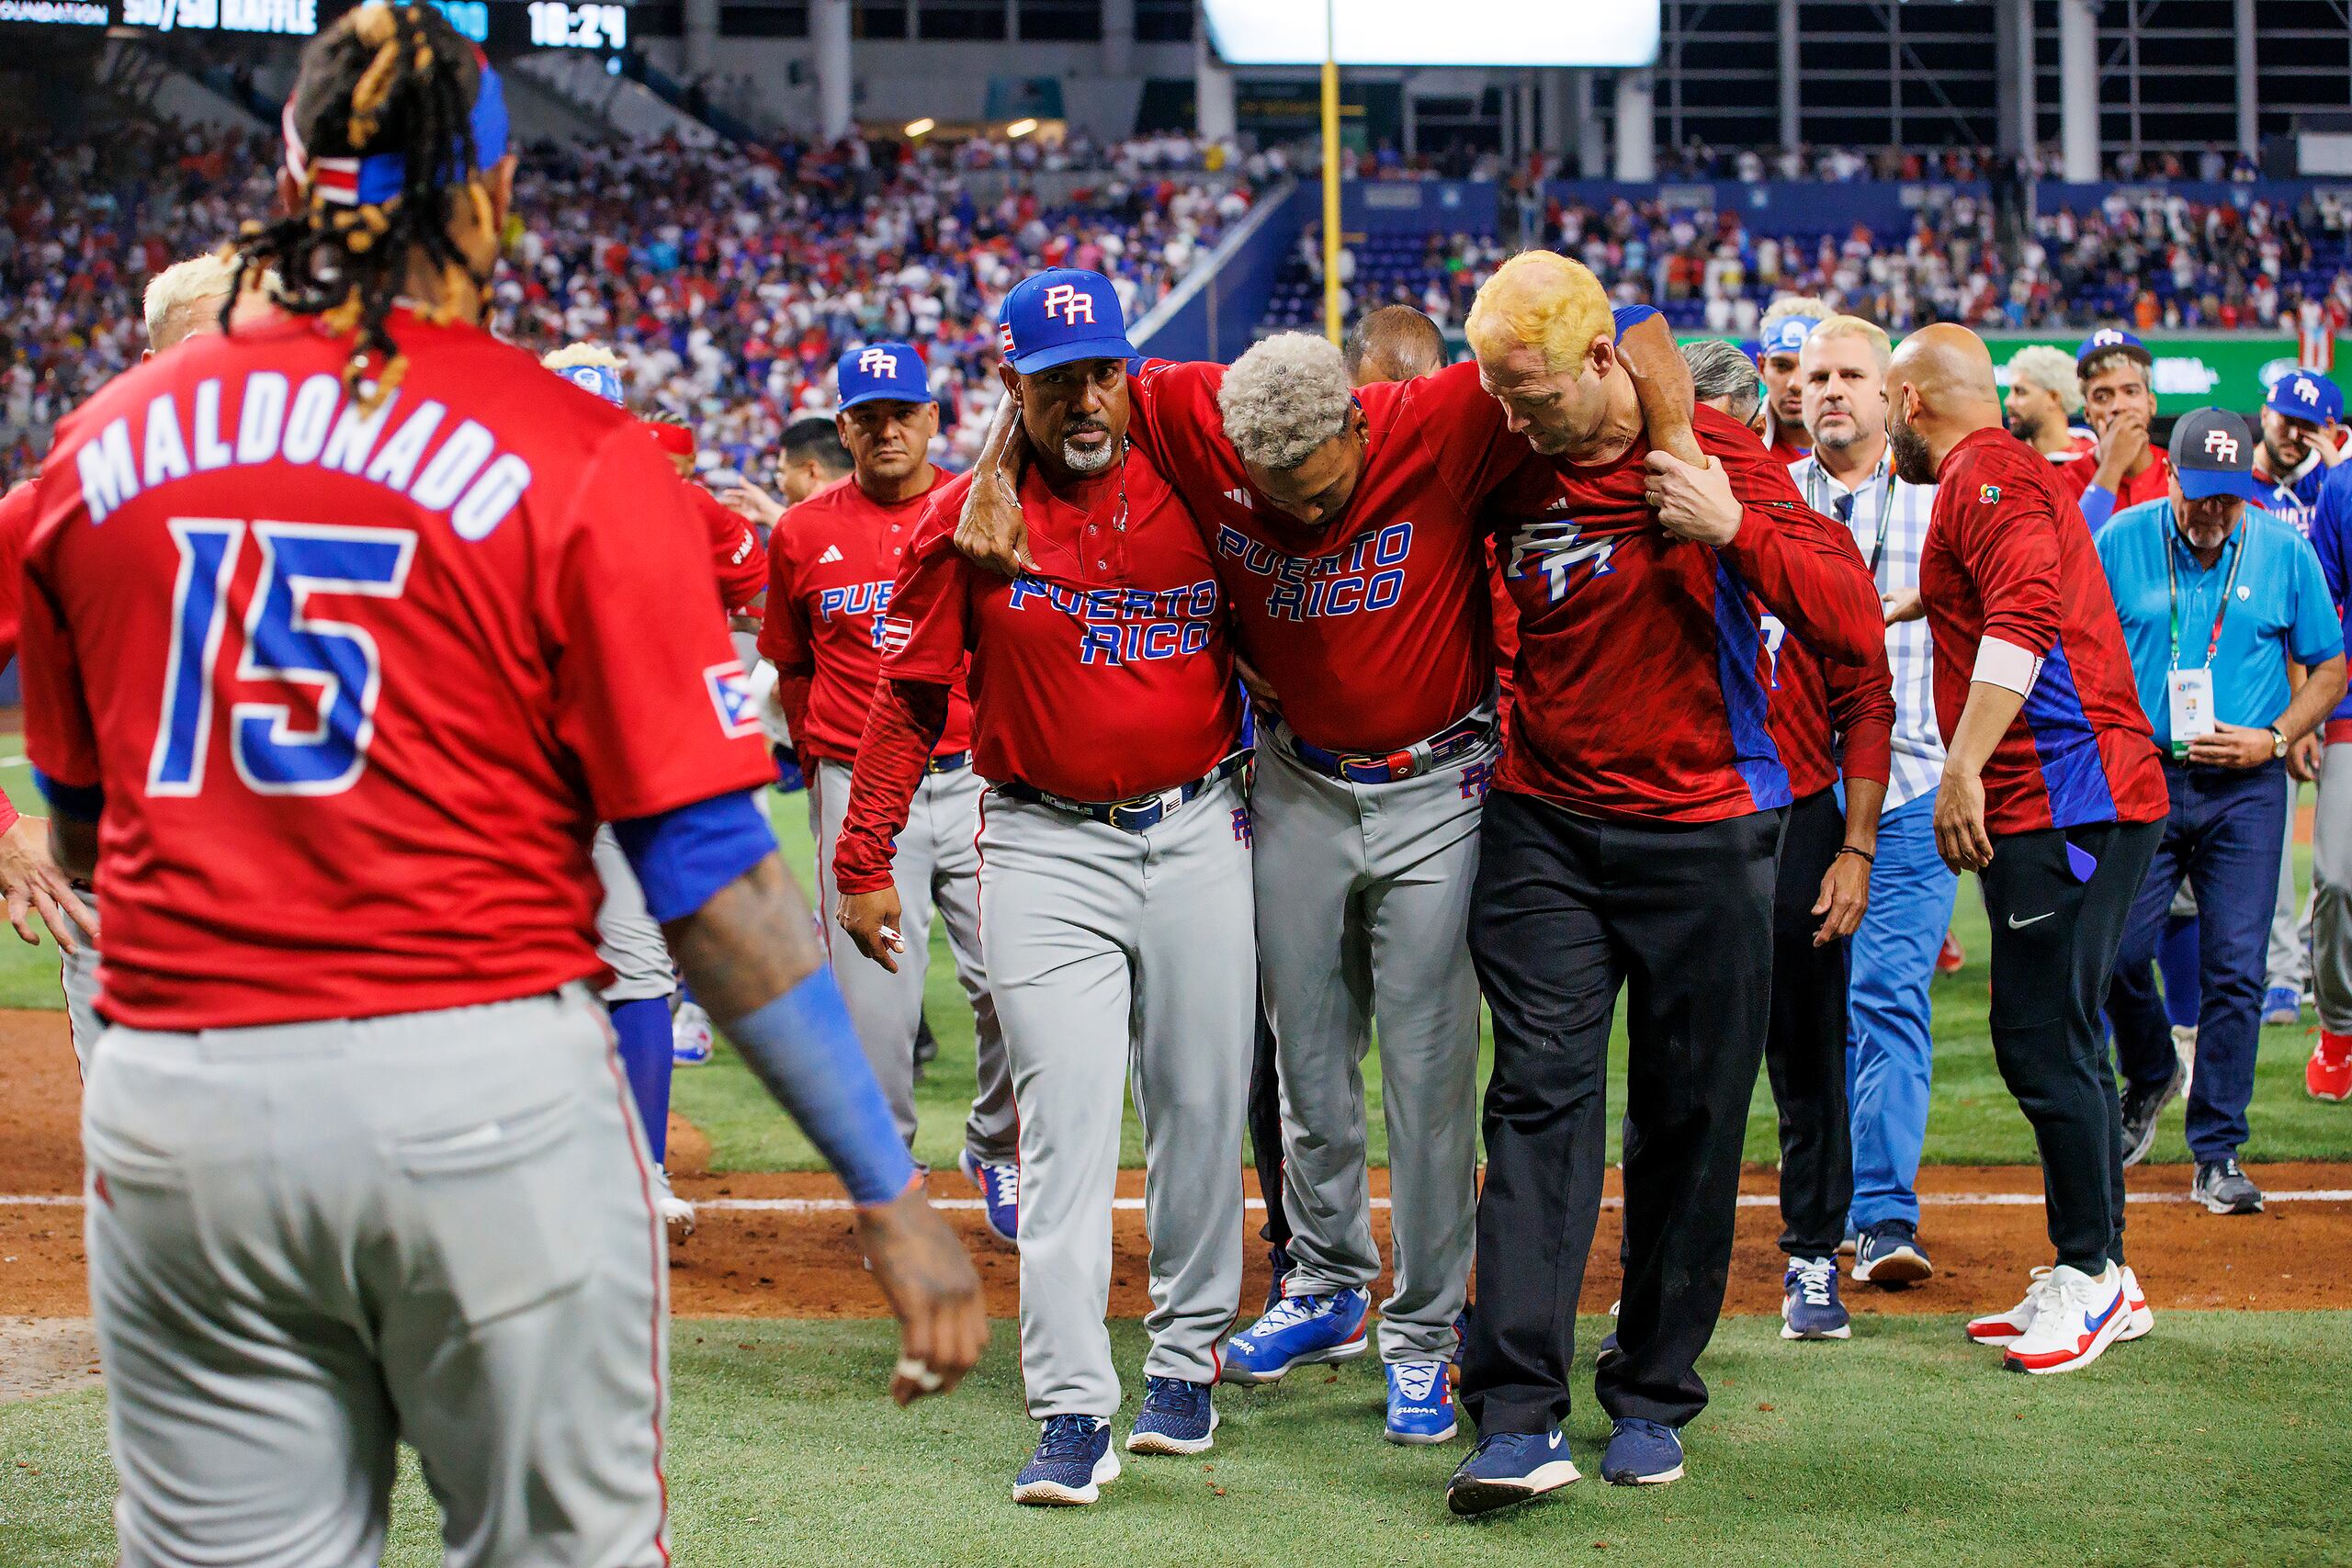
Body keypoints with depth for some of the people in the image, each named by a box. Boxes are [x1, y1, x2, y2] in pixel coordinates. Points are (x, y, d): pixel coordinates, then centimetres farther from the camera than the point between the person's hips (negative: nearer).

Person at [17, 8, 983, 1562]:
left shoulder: (100, 447, 6)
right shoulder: (578, 459, -6)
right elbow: (714, 877, -9)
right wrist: (889, 1194, -5)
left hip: (170, 1109, 4)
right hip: (487, 1086, -3)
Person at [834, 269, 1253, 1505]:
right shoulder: (964, 520, -2)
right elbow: (909, 697, 1)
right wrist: (863, 861, -1)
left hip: (1198, 835, 2)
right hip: (1046, 851, -2)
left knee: (1200, 1114, 8)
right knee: (1064, 1131, -7)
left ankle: (1185, 1362, 23)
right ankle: (1072, 1413, -9)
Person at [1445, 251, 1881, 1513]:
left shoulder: (1719, 459, -8)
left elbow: (1852, 628, -15)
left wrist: (1733, 527, -24)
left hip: (1704, 840, -2)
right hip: (1544, 828, 2)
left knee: (1690, 1122, 5)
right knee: (1540, 1099, -9)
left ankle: (1653, 1398, 18)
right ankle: (1521, 1413, -13)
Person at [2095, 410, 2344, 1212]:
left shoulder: (2285, 550, 0)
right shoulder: (2121, 542, -1)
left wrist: (2274, 739, -6)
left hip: (2245, 791, 0)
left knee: (2235, 970, -3)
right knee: (2117, 950, -4)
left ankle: (2217, 1155, 6)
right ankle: (2150, 1078, 27)